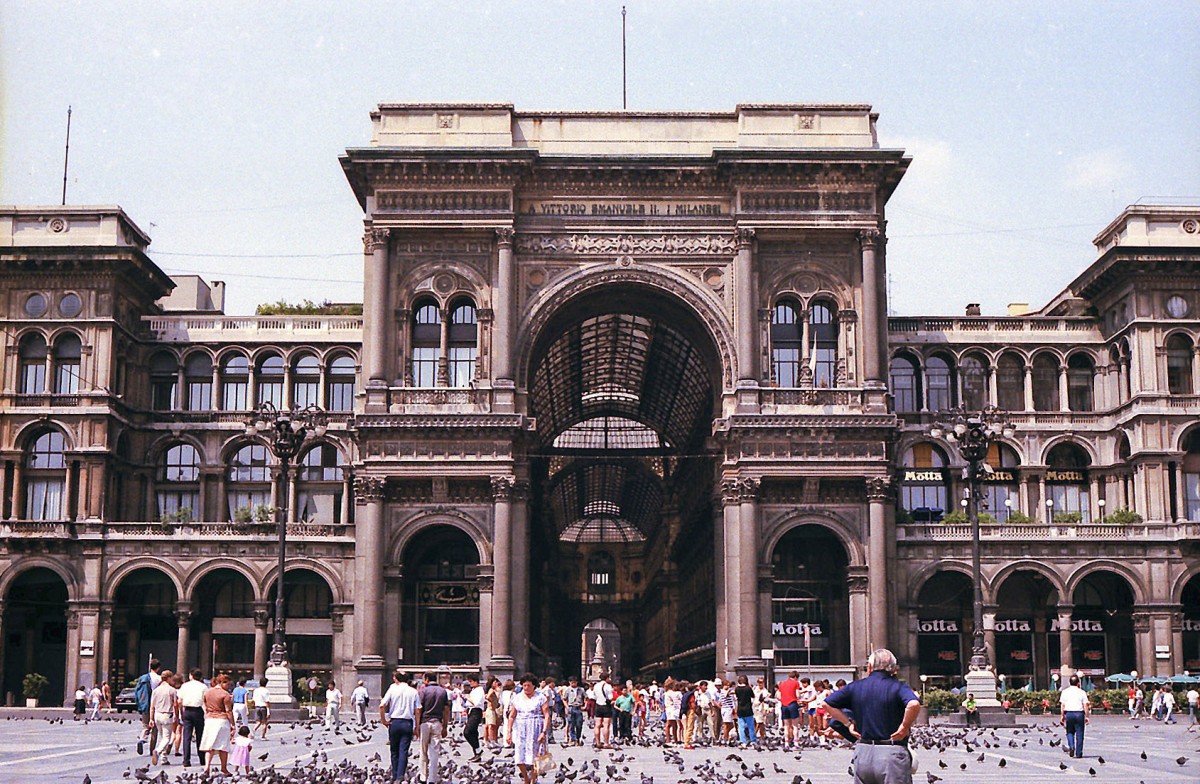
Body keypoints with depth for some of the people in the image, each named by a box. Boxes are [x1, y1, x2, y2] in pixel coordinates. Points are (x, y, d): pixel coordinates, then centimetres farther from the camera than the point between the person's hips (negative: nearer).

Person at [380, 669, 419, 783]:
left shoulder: (393, 689, 0)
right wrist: (417, 727, 5)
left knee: (394, 751, 13)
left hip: (394, 722, 0)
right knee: (403, 751, -1)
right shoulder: (413, 691, 3)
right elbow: (417, 711, -2)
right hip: (408, 723, 0)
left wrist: (384, 720, -1)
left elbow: (382, 706, -10)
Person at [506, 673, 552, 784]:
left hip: (535, 730, -3)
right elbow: (512, 716, 15)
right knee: (519, 758, -4)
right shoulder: (517, 698, 12)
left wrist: (544, 732, -13)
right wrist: (509, 732, 8)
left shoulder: (540, 697, 1)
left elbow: (547, 716, -4)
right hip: (520, 730, 3)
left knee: (534, 758, -5)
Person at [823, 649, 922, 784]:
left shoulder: (855, 687, 7)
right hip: (892, 753, -4)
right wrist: (905, 726, -11)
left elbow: (827, 704, 10)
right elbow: (914, 704, -26)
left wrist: (848, 722, 12)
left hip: (862, 752, 4)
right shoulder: (898, 687, -5)